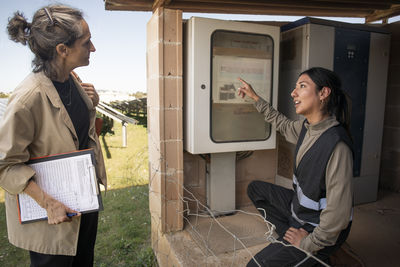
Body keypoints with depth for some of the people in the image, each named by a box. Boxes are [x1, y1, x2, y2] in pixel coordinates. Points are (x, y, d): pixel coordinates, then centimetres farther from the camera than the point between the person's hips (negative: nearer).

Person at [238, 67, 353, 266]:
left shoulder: (336, 145, -32)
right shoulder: (307, 126, -7)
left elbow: (338, 211, -30)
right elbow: (284, 125, 17)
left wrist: (308, 244, -18)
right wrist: (255, 97, 18)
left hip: (321, 229, -8)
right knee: (255, 189, 16)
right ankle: (293, 240, 12)